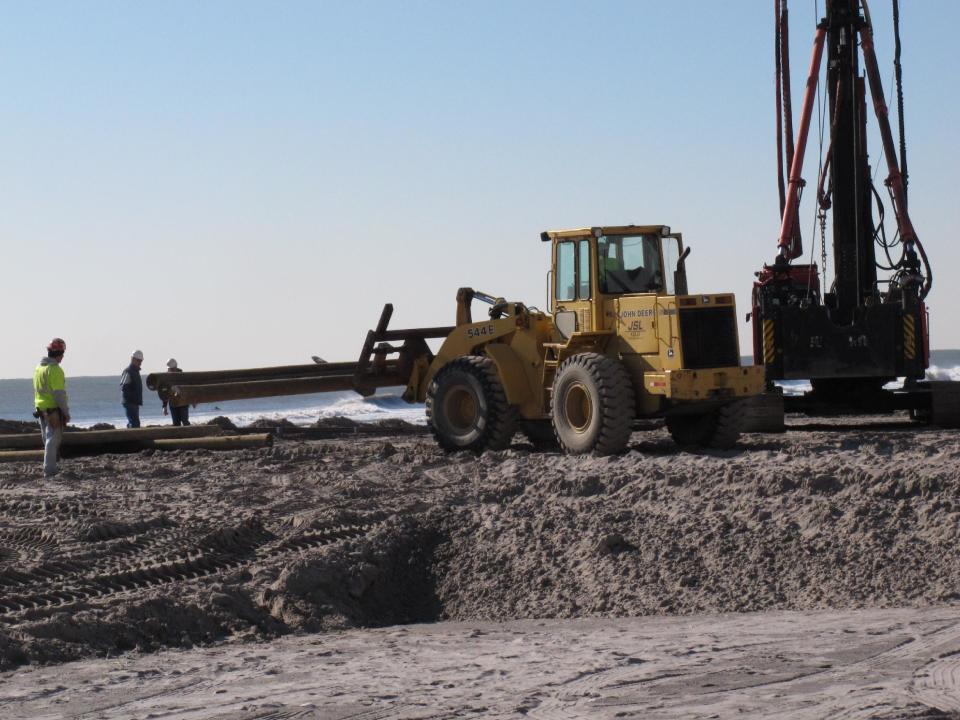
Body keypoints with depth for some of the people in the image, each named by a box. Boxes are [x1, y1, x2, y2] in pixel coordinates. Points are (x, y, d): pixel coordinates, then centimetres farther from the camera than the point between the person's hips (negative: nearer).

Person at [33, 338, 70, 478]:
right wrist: (66, 412, -15)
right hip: (53, 409, -8)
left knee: (48, 439, 17)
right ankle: (49, 470, -5)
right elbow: (59, 393, -20)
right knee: (53, 440, -4)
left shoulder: (39, 368, 10)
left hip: (41, 408, 8)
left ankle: (50, 467, 24)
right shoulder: (55, 370, -17)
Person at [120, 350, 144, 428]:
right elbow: (123, 387, -21)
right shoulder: (128, 371, -13)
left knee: (131, 423, 15)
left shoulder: (135, 371, 19)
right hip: (130, 402, -10)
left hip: (135, 403, 10)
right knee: (135, 423, -17)